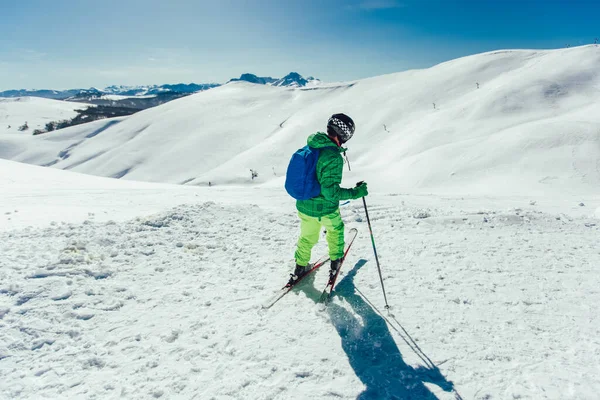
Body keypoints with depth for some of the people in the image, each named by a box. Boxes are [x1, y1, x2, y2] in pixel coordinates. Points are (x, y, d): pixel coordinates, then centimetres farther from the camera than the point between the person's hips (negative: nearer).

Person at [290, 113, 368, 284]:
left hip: (303, 206, 6)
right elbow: (331, 191, -31)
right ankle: (335, 262, 43)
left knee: (307, 236, 28)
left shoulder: (310, 146, -5)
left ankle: (300, 267, 42)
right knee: (336, 230, 27)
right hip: (325, 210, -5)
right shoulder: (334, 157, -29)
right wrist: (356, 192, -22)